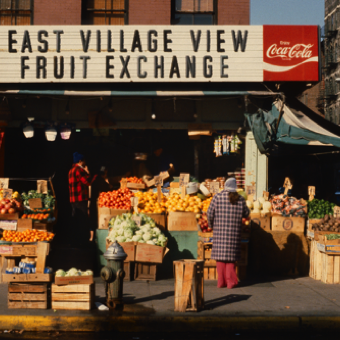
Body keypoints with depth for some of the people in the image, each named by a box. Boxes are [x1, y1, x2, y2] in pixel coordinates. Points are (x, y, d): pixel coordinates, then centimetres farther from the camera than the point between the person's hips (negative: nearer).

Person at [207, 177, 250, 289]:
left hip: (219, 231, -1)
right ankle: (231, 281, 6)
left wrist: (211, 225, 15)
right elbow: (246, 213, 11)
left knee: (220, 255, 6)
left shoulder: (217, 197, -4)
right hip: (234, 232, 1)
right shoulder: (240, 199, 1)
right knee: (231, 255, 8)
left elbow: (210, 213, -3)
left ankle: (221, 281, 7)